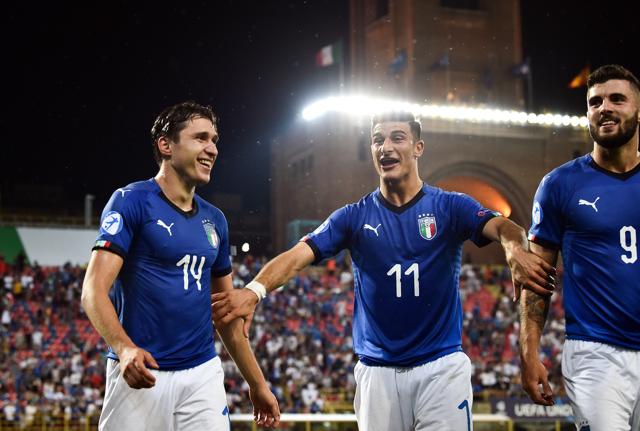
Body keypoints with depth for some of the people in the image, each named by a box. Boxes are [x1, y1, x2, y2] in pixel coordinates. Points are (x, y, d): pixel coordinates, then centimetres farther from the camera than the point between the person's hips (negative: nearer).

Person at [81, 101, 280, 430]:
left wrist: (257, 383, 18)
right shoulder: (132, 200, -6)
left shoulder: (214, 219, 12)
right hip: (141, 374, -5)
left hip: (203, 373, 5)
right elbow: (94, 291, -14)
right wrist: (124, 347, -31)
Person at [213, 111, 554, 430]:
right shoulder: (355, 217, 5)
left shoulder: (450, 207, 1)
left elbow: (500, 227, -17)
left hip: (442, 365, -1)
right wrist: (254, 290, -27)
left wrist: (515, 250, -43)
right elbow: (299, 254, -7)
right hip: (377, 371, 2)